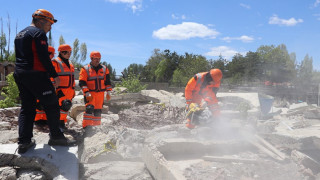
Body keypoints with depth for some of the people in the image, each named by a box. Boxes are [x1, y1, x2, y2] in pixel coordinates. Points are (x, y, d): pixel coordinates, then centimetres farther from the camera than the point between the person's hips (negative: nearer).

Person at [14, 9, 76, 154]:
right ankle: (56, 136, 3)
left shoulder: (20, 35, 22)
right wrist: (55, 75, -12)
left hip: (19, 75, 9)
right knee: (52, 105, -2)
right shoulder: (39, 33, -7)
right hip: (36, 75, -9)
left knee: (26, 108, 10)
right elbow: (44, 57, -16)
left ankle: (24, 142, 9)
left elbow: (21, 57, 22)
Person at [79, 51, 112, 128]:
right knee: (90, 108, -18)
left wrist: (108, 92, 7)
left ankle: (96, 126, 21)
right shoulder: (85, 69, -2)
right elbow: (82, 83, -6)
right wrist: (87, 93, -16)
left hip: (100, 94, 4)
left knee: (98, 111, 9)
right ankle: (86, 126, -11)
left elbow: (107, 81, 14)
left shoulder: (104, 69, 9)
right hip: (90, 93, -4)